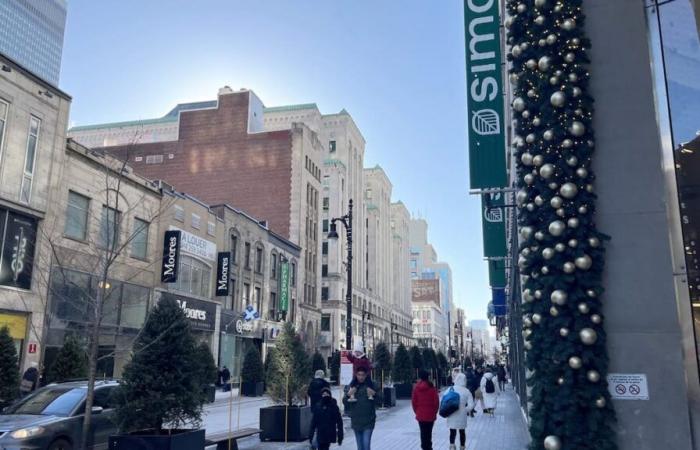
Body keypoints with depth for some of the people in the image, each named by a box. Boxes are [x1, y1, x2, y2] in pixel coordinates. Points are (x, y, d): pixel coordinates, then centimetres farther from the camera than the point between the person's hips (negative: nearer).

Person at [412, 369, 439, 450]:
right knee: (429, 432, 9)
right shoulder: (432, 388, -8)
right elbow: (436, 402, -6)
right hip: (430, 415, -1)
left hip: (420, 415, 1)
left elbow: (413, 402, -1)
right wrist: (434, 412, 8)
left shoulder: (416, 388, -4)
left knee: (423, 432, 9)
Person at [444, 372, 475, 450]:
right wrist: (465, 410, 4)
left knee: (452, 432, 12)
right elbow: (471, 405, -12)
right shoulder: (466, 391, -7)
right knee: (462, 432, 19)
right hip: (462, 416, 0)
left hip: (451, 416, 0)